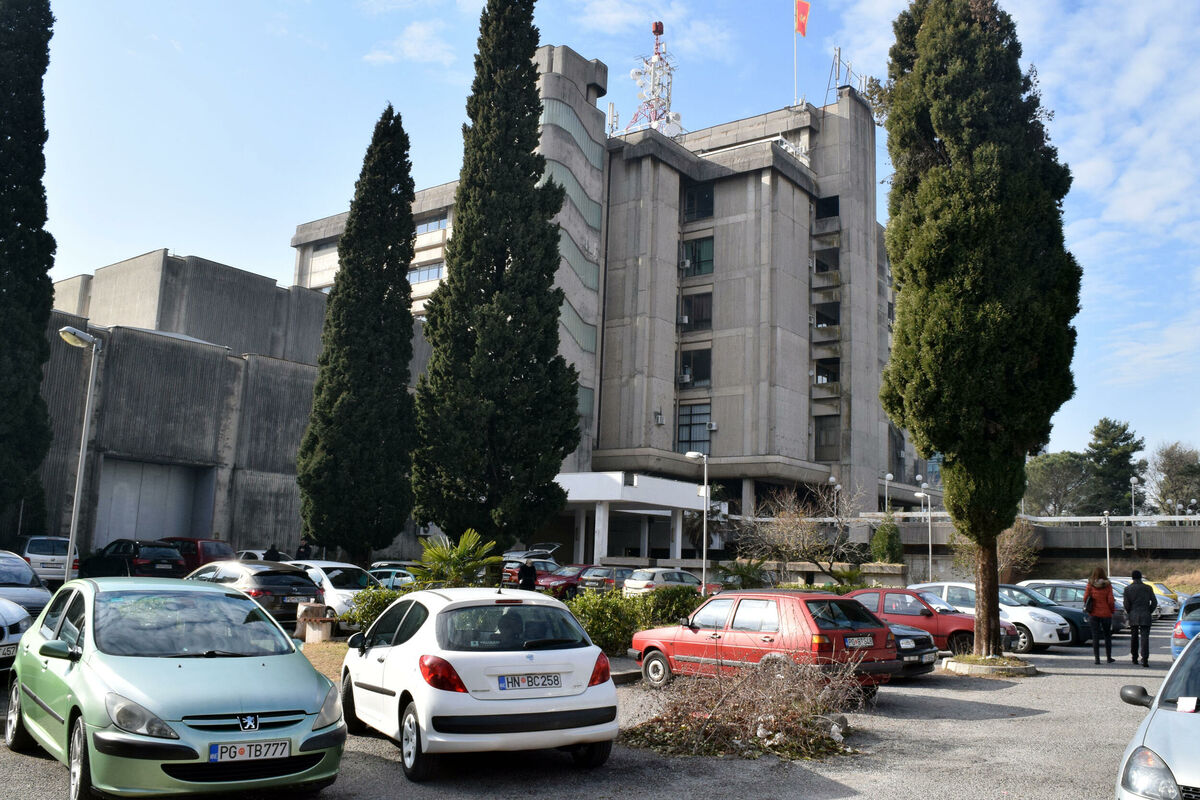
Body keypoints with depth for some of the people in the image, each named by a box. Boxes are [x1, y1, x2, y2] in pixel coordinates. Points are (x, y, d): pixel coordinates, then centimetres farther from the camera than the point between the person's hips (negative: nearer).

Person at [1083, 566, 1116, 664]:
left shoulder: (1090, 584, -5)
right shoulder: (1107, 585, -7)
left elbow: (1085, 598, -7)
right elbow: (1110, 600, -9)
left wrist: (1087, 607, 10)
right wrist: (1113, 610, 7)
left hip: (1094, 614, 0)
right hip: (1106, 614, 0)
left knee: (1095, 636, 5)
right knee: (1107, 636, 15)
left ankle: (1097, 658, 2)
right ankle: (1109, 657, 22)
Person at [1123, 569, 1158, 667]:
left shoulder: (1128, 589, -2)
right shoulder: (1148, 588, 1)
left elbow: (1127, 605, -4)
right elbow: (1154, 602, 2)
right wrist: (1149, 612, 16)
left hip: (1133, 616, 0)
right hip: (1145, 617, 0)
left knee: (1134, 637, 14)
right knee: (1145, 638, -3)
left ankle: (1134, 658, 20)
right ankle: (1145, 659, -13)